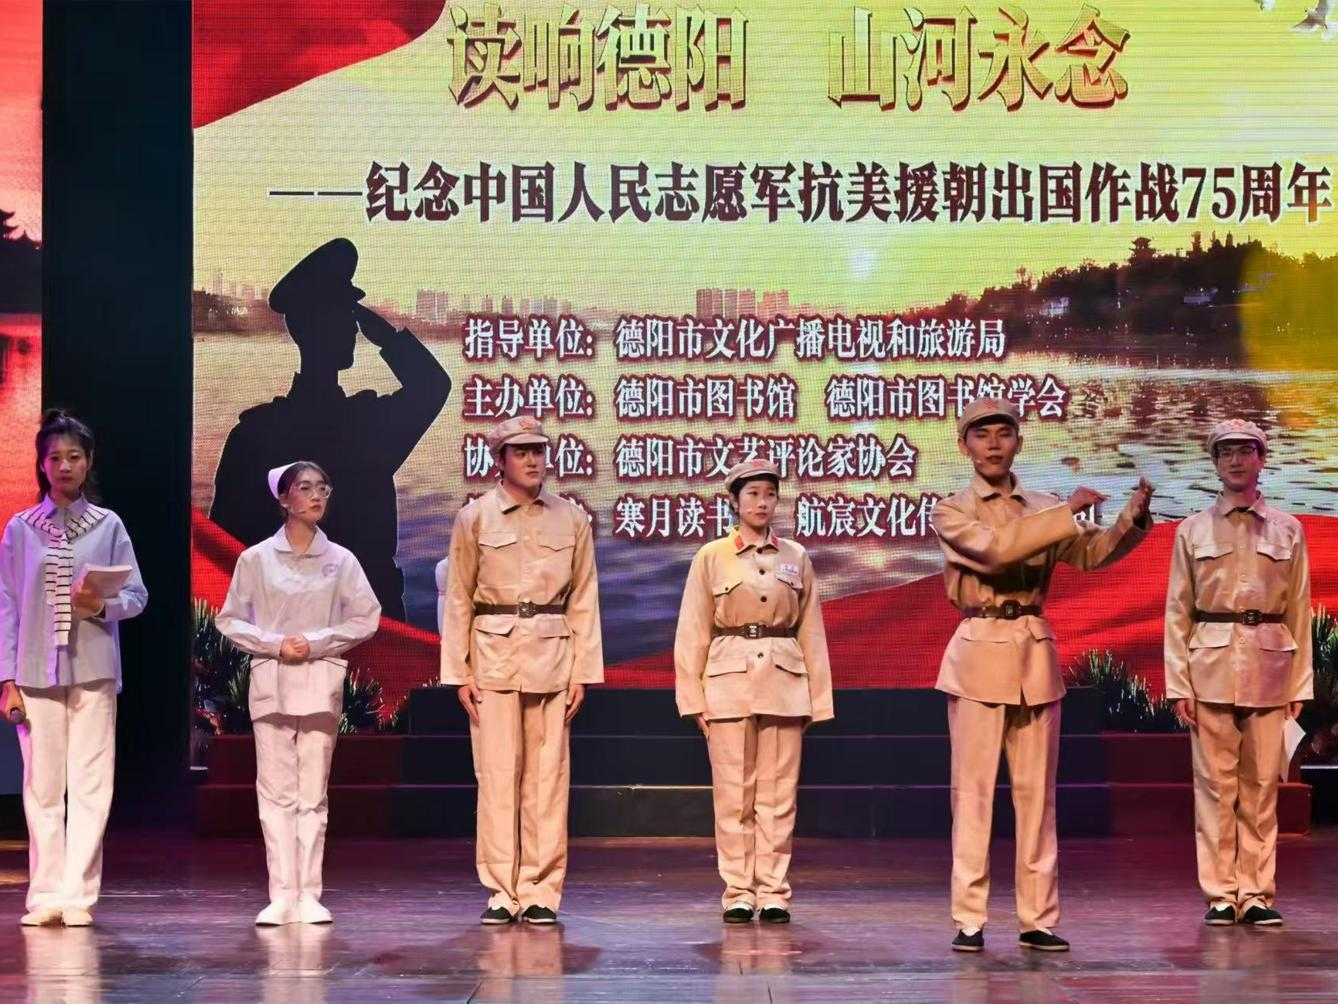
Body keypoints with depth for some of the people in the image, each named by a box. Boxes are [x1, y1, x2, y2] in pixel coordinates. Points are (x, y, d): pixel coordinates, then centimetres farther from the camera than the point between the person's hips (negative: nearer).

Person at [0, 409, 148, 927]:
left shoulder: (109, 526, 4)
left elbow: (137, 596, 5)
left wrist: (102, 604, -17)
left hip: (93, 670, 0)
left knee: (90, 783, -3)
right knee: (42, 786, 2)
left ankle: (78, 894, 1)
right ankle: (46, 894, 8)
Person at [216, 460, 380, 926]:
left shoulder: (340, 560, 5)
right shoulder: (256, 558, 4)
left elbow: (365, 619, 3)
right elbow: (230, 620, 5)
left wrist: (315, 642, -8)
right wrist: (274, 643, -9)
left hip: (320, 682, 1)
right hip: (270, 682, -1)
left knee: (314, 791, 2)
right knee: (275, 789, -3)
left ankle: (309, 895, 5)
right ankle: (282, 895, -1)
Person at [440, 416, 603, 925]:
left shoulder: (572, 519, 7)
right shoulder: (474, 518, 3)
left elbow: (584, 600, 8)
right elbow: (458, 599, 4)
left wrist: (582, 671, 2)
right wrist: (459, 671, -2)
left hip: (552, 656, 1)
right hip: (493, 656, -1)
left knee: (549, 773, 1)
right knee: (497, 773, -2)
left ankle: (541, 892, 7)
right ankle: (500, 892, 5)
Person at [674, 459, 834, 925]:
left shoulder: (796, 558, 9)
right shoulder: (711, 557, 3)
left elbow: (811, 632, 11)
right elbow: (692, 633, 2)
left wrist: (817, 698, 7)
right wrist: (693, 699, -3)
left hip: (784, 683, 2)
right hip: (729, 681, -2)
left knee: (779, 794, 2)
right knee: (733, 794, 1)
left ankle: (773, 892, 9)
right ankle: (738, 892, 8)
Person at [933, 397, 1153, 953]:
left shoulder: (1045, 509, 14)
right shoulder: (951, 512, 2)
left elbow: (1094, 553, -1)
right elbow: (993, 548, -17)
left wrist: (1133, 518, -19)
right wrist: (1066, 512, -18)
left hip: (1036, 656, 3)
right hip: (979, 655, -3)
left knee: (1036, 790, 4)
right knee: (973, 788, -3)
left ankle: (1038, 918, 7)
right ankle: (969, 919, 0)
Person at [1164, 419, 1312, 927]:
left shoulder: (1288, 530, 8)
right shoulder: (1193, 530, 5)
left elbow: (1299, 611, 8)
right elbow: (1177, 612, 3)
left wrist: (1300, 683, 3)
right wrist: (1179, 682, -4)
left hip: (1268, 666, 1)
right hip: (1211, 663, -1)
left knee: (1261, 785, 2)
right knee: (1215, 782, 0)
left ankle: (1256, 893, 8)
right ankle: (1220, 894, 6)